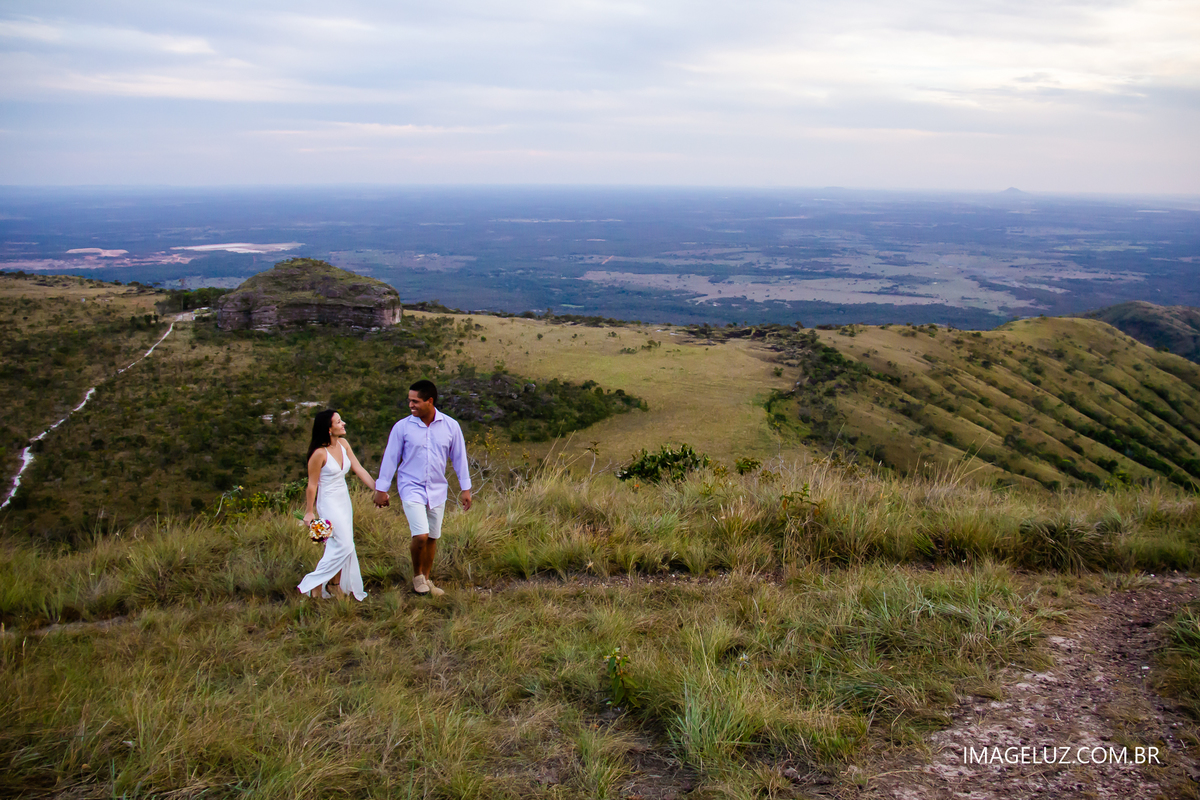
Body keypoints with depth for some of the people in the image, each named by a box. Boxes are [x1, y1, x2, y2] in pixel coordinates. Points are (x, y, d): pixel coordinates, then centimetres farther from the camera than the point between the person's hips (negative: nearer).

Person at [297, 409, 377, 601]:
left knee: (340, 546, 11)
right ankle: (314, 585, 4)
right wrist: (309, 512, -7)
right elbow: (312, 484, -13)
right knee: (344, 546, -9)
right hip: (329, 502, -7)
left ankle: (337, 586, 22)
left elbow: (359, 469, 3)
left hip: (344, 500, 7)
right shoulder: (319, 453, -20)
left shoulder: (343, 444, 0)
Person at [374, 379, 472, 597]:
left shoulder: (450, 426, -3)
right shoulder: (402, 427, -7)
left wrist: (465, 488, 6)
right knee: (420, 536, -15)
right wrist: (381, 489, 3)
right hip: (412, 489, -2)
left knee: (432, 538, 10)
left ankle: (426, 578, 28)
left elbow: (459, 457, 6)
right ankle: (417, 575, 11)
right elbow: (390, 458, 1)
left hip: (437, 490, 3)